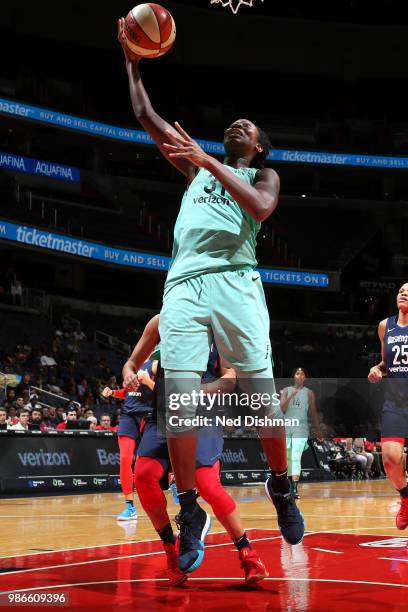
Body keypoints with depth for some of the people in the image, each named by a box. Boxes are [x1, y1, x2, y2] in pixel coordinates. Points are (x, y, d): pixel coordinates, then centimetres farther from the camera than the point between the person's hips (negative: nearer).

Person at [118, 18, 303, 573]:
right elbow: (146, 117, 28)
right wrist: (132, 61, 25)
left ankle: (281, 489, 17)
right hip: (184, 283, 3)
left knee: (261, 396, -4)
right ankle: (191, 514, 0)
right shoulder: (197, 167, 29)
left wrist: (210, 162, -9)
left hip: (234, 281, -3)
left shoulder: (264, 175, 18)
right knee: (179, 401, -8)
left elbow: (261, 208, -7)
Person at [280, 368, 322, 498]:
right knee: (287, 458, 10)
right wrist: (290, 397, -20)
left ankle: (295, 488, -22)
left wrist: (317, 430, 10)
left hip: (301, 429, -2)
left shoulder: (309, 393, 4)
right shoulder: (286, 391, 6)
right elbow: (282, 409, -6)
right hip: (286, 428, 2)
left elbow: (313, 412, 9)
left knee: (296, 458, -15)